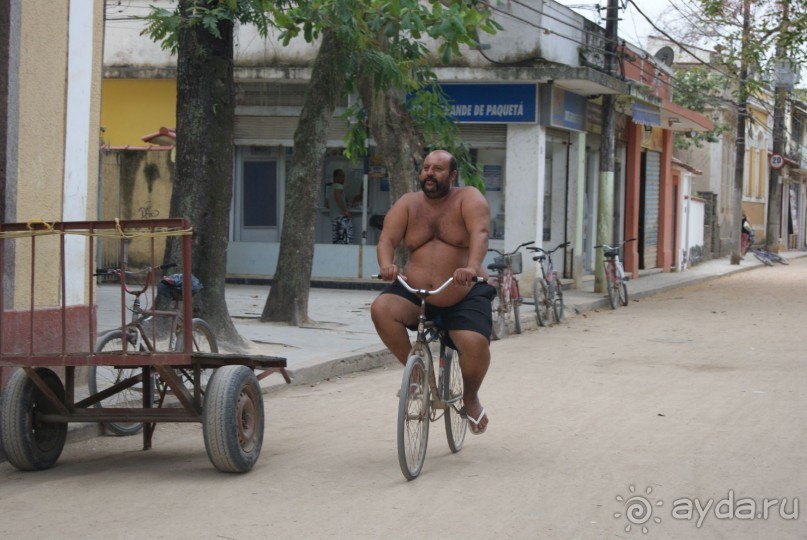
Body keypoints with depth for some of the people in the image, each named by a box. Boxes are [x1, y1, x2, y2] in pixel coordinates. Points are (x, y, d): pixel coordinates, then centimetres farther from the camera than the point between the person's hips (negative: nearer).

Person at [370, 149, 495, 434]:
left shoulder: (468, 198, -7)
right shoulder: (408, 204, 2)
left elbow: (480, 233, -25)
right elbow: (387, 239, -10)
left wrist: (472, 267, -44)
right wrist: (386, 265, -33)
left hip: (464, 296, -3)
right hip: (415, 292, 3)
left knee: (476, 344, -26)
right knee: (381, 309, -26)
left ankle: (471, 397, 7)